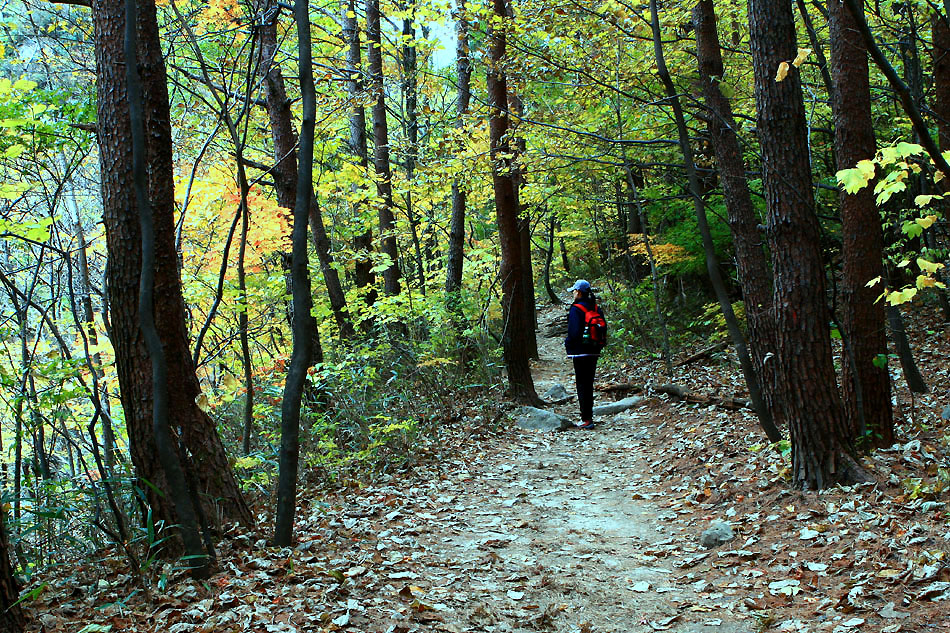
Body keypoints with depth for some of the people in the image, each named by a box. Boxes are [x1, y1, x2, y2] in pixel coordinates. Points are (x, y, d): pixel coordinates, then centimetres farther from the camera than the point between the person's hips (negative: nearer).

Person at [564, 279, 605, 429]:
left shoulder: (576, 309, -15)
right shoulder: (596, 308, 6)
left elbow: (574, 332, -19)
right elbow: (604, 328, 9)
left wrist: (568, 344, -1)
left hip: (580, 352, -7)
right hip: (594, 352, 7)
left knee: (582, 385, -2)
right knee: (589, 384, 16)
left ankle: (586, 420, -3)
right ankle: (588, 416, 22)